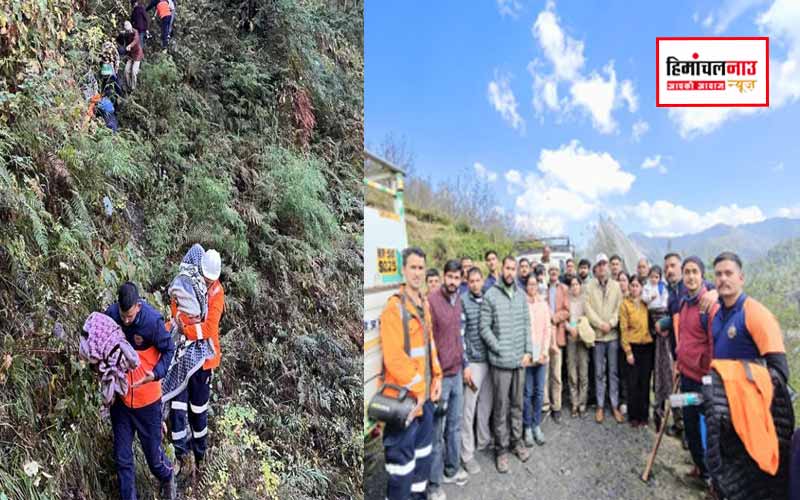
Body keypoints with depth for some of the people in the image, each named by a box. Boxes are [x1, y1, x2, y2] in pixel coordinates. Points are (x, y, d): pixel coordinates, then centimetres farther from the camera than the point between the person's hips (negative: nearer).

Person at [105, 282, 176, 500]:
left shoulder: (153, 321, -23)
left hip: (147, 398, -3)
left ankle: (167, 478, 44)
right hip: (120, 396, 3)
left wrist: (156, 374, -24)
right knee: (122, 457, 11)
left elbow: (168, 350, -9)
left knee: (152, 449, 13)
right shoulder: (110, 315, -13)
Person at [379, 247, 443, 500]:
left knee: (423, 445, 21)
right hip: (404, 395, -9)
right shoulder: (394, 307, -18)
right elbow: (394, 358, -23)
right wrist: (416, 389, -17)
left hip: (425, 392, 9)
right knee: (402, 453, 1)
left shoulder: (423, 303, 9)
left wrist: (436, 377, 9)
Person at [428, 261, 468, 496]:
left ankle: (452, 468, 35)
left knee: (455, 425, 18)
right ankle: (433, 482, 16)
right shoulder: (431, 300, -16)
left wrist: (465, 364, 17)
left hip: (457, 372, 7)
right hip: (439, 375, -7)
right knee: (436, 430, 4)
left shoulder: (457, 300, 8)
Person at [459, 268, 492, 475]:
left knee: (486, 404, 17)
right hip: (473, 361, -5)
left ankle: (484, 440, 35)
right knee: (469, 409, 0)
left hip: (489, 359, 5)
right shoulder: (463, 301, -9)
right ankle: (467, 454, 9)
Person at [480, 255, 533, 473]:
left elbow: (527, 324, 10)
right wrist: (500, 350, -11)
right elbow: (485, 328, -8)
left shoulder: (521, 295, 7)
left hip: (520, 359, 4)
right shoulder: (490, 296, -8)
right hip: (500, 361, -4)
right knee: (501, 406, 3)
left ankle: (516, 440, 32)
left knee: (517, 404, 16)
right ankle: (501, 448, 16)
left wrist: (528, 351, 2)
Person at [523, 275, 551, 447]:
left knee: (539, 391, 8)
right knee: (528, 391, 0)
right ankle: (527, 427, 12)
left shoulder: (543, 304, 9)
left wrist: (545, 351, -2)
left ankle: (537, 425, 20)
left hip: (542, 353, 4)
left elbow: (548, 328, 8)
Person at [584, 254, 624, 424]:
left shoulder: (616, 286, 5)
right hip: (597, 334, -1)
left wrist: (611, 323, -12)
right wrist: (600, 324, -13)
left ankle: (615, 405, 15)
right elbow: (588, 309, -4)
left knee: (614, 371, 6)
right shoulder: (589, 287, 2)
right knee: (599, 372, 6)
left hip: (613, 333, 1)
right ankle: (600, 406, 14)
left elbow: (619, 308, 0)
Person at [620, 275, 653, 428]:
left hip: (647, 347, 3)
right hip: (633, 347, -3)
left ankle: (644, 415, 18)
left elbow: (651, 322, 14)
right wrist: (628, 351, -9)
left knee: (645, 382, 8)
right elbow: (624, 329, -5)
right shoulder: (625, 304, -2)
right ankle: (633, 416, 13)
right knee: (633, 382, 2)